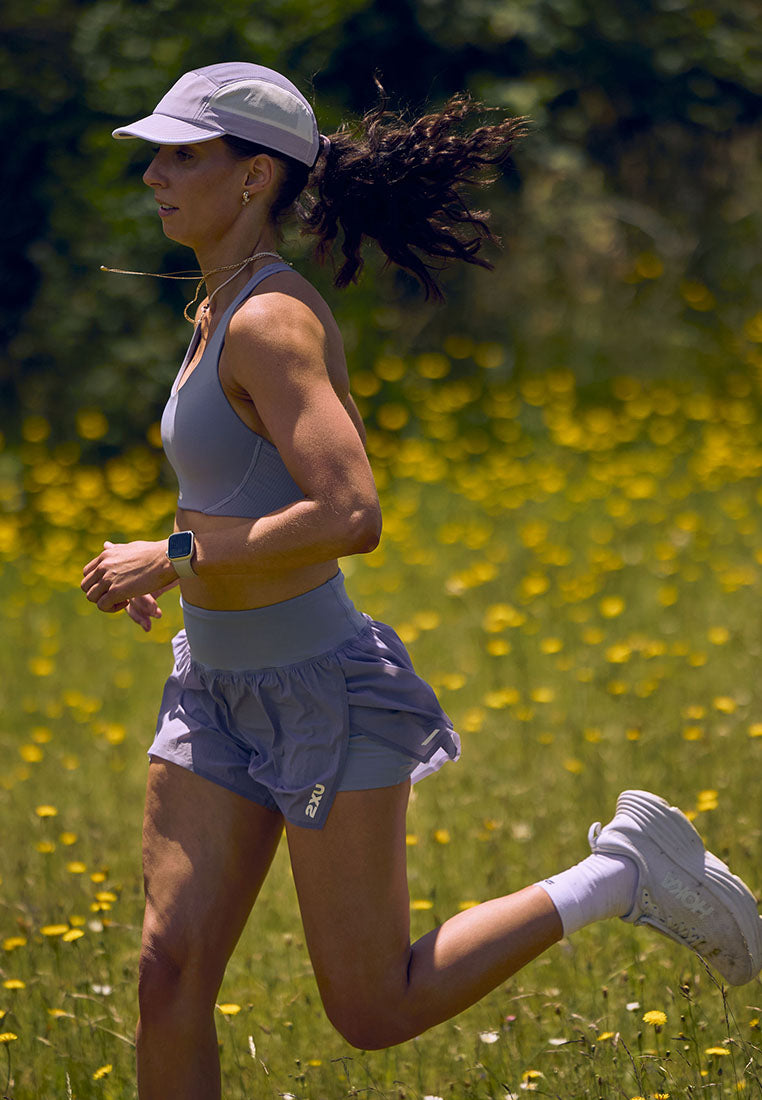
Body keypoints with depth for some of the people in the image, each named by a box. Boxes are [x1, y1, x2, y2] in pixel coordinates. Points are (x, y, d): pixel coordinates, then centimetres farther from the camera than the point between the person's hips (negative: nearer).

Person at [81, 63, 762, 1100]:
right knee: (169, 981, 1)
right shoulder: (225, 311, 8)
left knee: (374, 1014, 2)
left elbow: (351, 517, -31)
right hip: (222, 697, 9)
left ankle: (624, 871, 14)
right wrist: (175, 559, 16)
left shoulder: (271, 321, -21)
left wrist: (175, 557, -25)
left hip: (325, 694, -9)